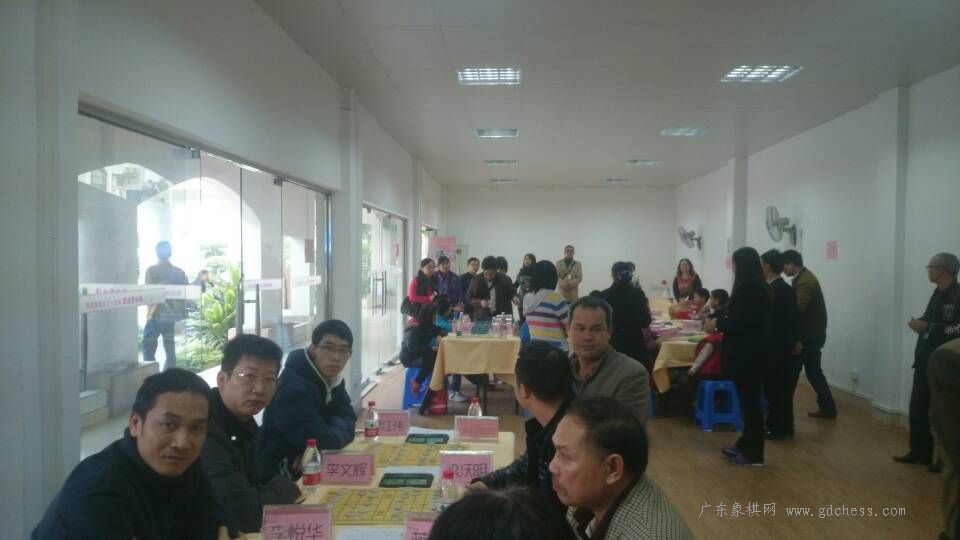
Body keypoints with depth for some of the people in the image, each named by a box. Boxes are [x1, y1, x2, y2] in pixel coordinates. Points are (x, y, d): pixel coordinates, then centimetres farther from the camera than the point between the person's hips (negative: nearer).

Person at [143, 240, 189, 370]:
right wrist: (182, 315, 15)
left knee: (148, 350, 2)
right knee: (170, 351, 9)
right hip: (172, 315, 4)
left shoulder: (152, 270, -5)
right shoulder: (179, 272, 7)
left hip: (156, 315, -4)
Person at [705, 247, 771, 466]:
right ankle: (746, 444, 27)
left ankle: (754, 454, 8)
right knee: (750, 399, 16)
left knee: (749, 400, -1)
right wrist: (719, 319, 14)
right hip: (752, 351, 10)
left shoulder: (747, 288, -19)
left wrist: (717, 323, -9)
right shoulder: (759, 286, 10)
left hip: (746, 353, -10)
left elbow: (741, 323, -23)